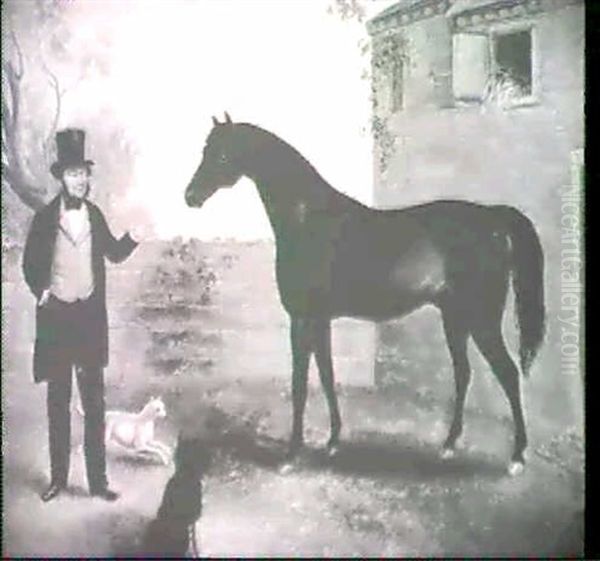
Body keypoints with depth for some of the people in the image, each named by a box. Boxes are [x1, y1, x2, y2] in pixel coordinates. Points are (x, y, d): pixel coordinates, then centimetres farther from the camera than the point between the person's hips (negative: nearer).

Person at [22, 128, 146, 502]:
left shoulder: (95, 216, 1)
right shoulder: (45, 218, -6)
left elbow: (114, 254, 14)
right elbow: (30, 264, 4)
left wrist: (134, 238, -3)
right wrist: (41, 291, -11)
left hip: (90, 315, 2)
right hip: (56, 316, -2)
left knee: (94, 402, 6)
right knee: (58, 403, 9)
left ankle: (98, 479, 15)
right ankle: (58, 478, 21)